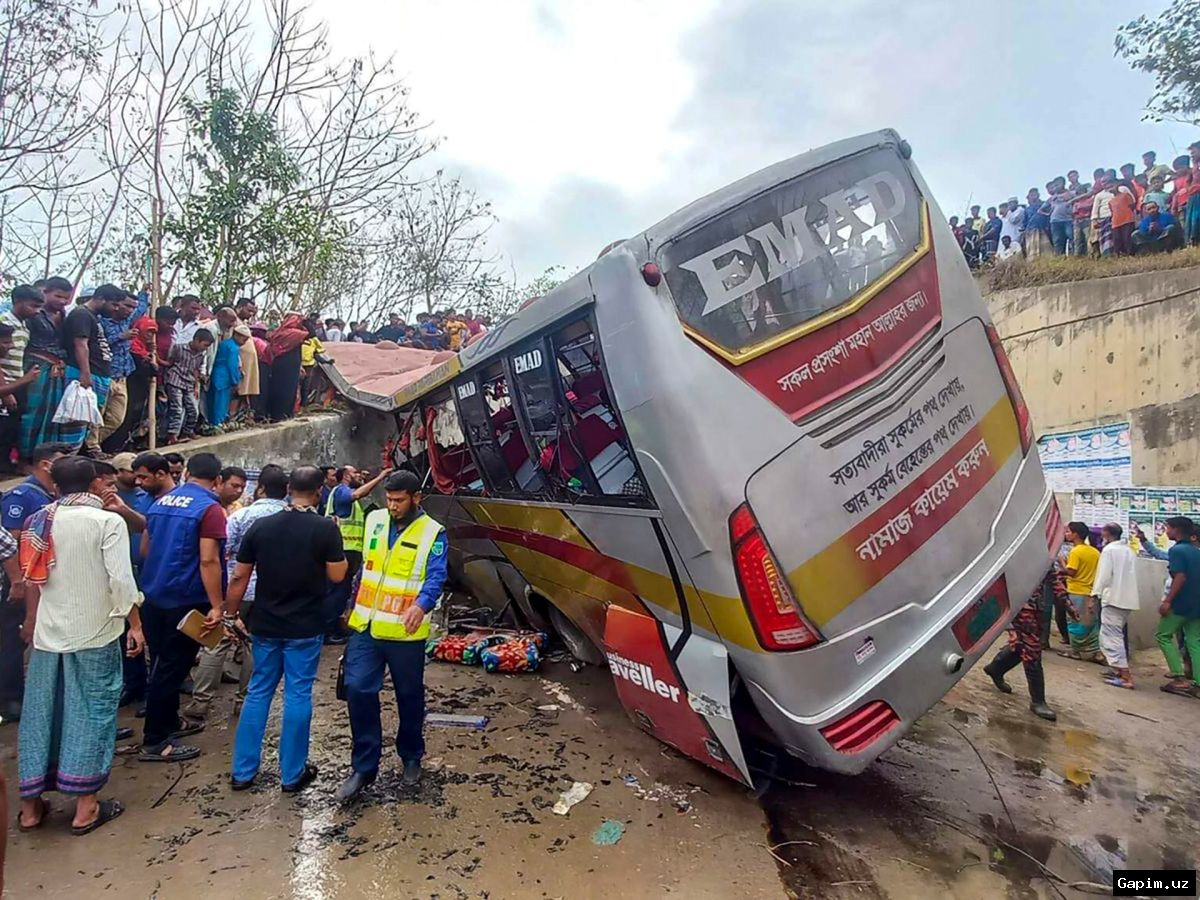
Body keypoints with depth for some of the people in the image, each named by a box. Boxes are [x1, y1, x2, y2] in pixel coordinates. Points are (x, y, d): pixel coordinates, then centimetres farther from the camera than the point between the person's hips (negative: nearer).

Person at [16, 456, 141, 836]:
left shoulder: (39, 521, 5)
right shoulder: (107, 521, -12)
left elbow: (32, 578, 14)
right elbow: (121, 580, -17)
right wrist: (135, 624, -7)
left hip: (48, 632, 5)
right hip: (94, 632, -5)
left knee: (40, 713, 14)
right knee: (91, 713, 4)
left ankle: (30, 806, 25)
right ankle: (85, 807, 11)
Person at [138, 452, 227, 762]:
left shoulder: (161, 502, 8)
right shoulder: (209, 508, -16)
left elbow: (145, 549, 16)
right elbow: (208, 560, -23)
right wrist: (217, 605, -21)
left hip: (154, 595, 8)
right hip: (186, 599, -8)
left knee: (161, 663, 19)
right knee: (172, 667, 0)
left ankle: (169, 721, 34)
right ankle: (155, 741, 7)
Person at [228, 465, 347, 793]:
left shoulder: (261, 526, -2)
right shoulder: (326, 529, -13)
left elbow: (239, 577, 0)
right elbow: (337, 575, -9)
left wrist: (231, 616, 11)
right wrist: (336, 544, 6)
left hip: (265, 625, 4)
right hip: (304, 628, -3)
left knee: (258, 692, 15)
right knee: (298, 695, 6)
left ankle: (243, 771, 23)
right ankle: (292, 774, 16)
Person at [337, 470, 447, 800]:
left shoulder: (432, 532, -9)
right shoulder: (375, 521, 6)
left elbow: (436, 576, -20)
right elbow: (366, 566, 17)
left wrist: (422, 605, -39)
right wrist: (355, 604, 19)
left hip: (404, 632, -3)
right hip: (366, 626, 4)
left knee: (409, 697, 11)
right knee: (358, 690, -4)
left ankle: (411, 758, 33)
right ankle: (364, 766, 12)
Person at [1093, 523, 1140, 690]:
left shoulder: (1109, 549, -8)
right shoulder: (1129, 551, 15)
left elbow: (1104, 575, -14)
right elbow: (1131, 576, 17)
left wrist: (1094, 595, -8)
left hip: (1113, 598, -8)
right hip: (1128, 599, 8)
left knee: (1111, 636, -6)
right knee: (1116, 634, 19)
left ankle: (1125, 676, -11)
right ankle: (1117, 668, 23)